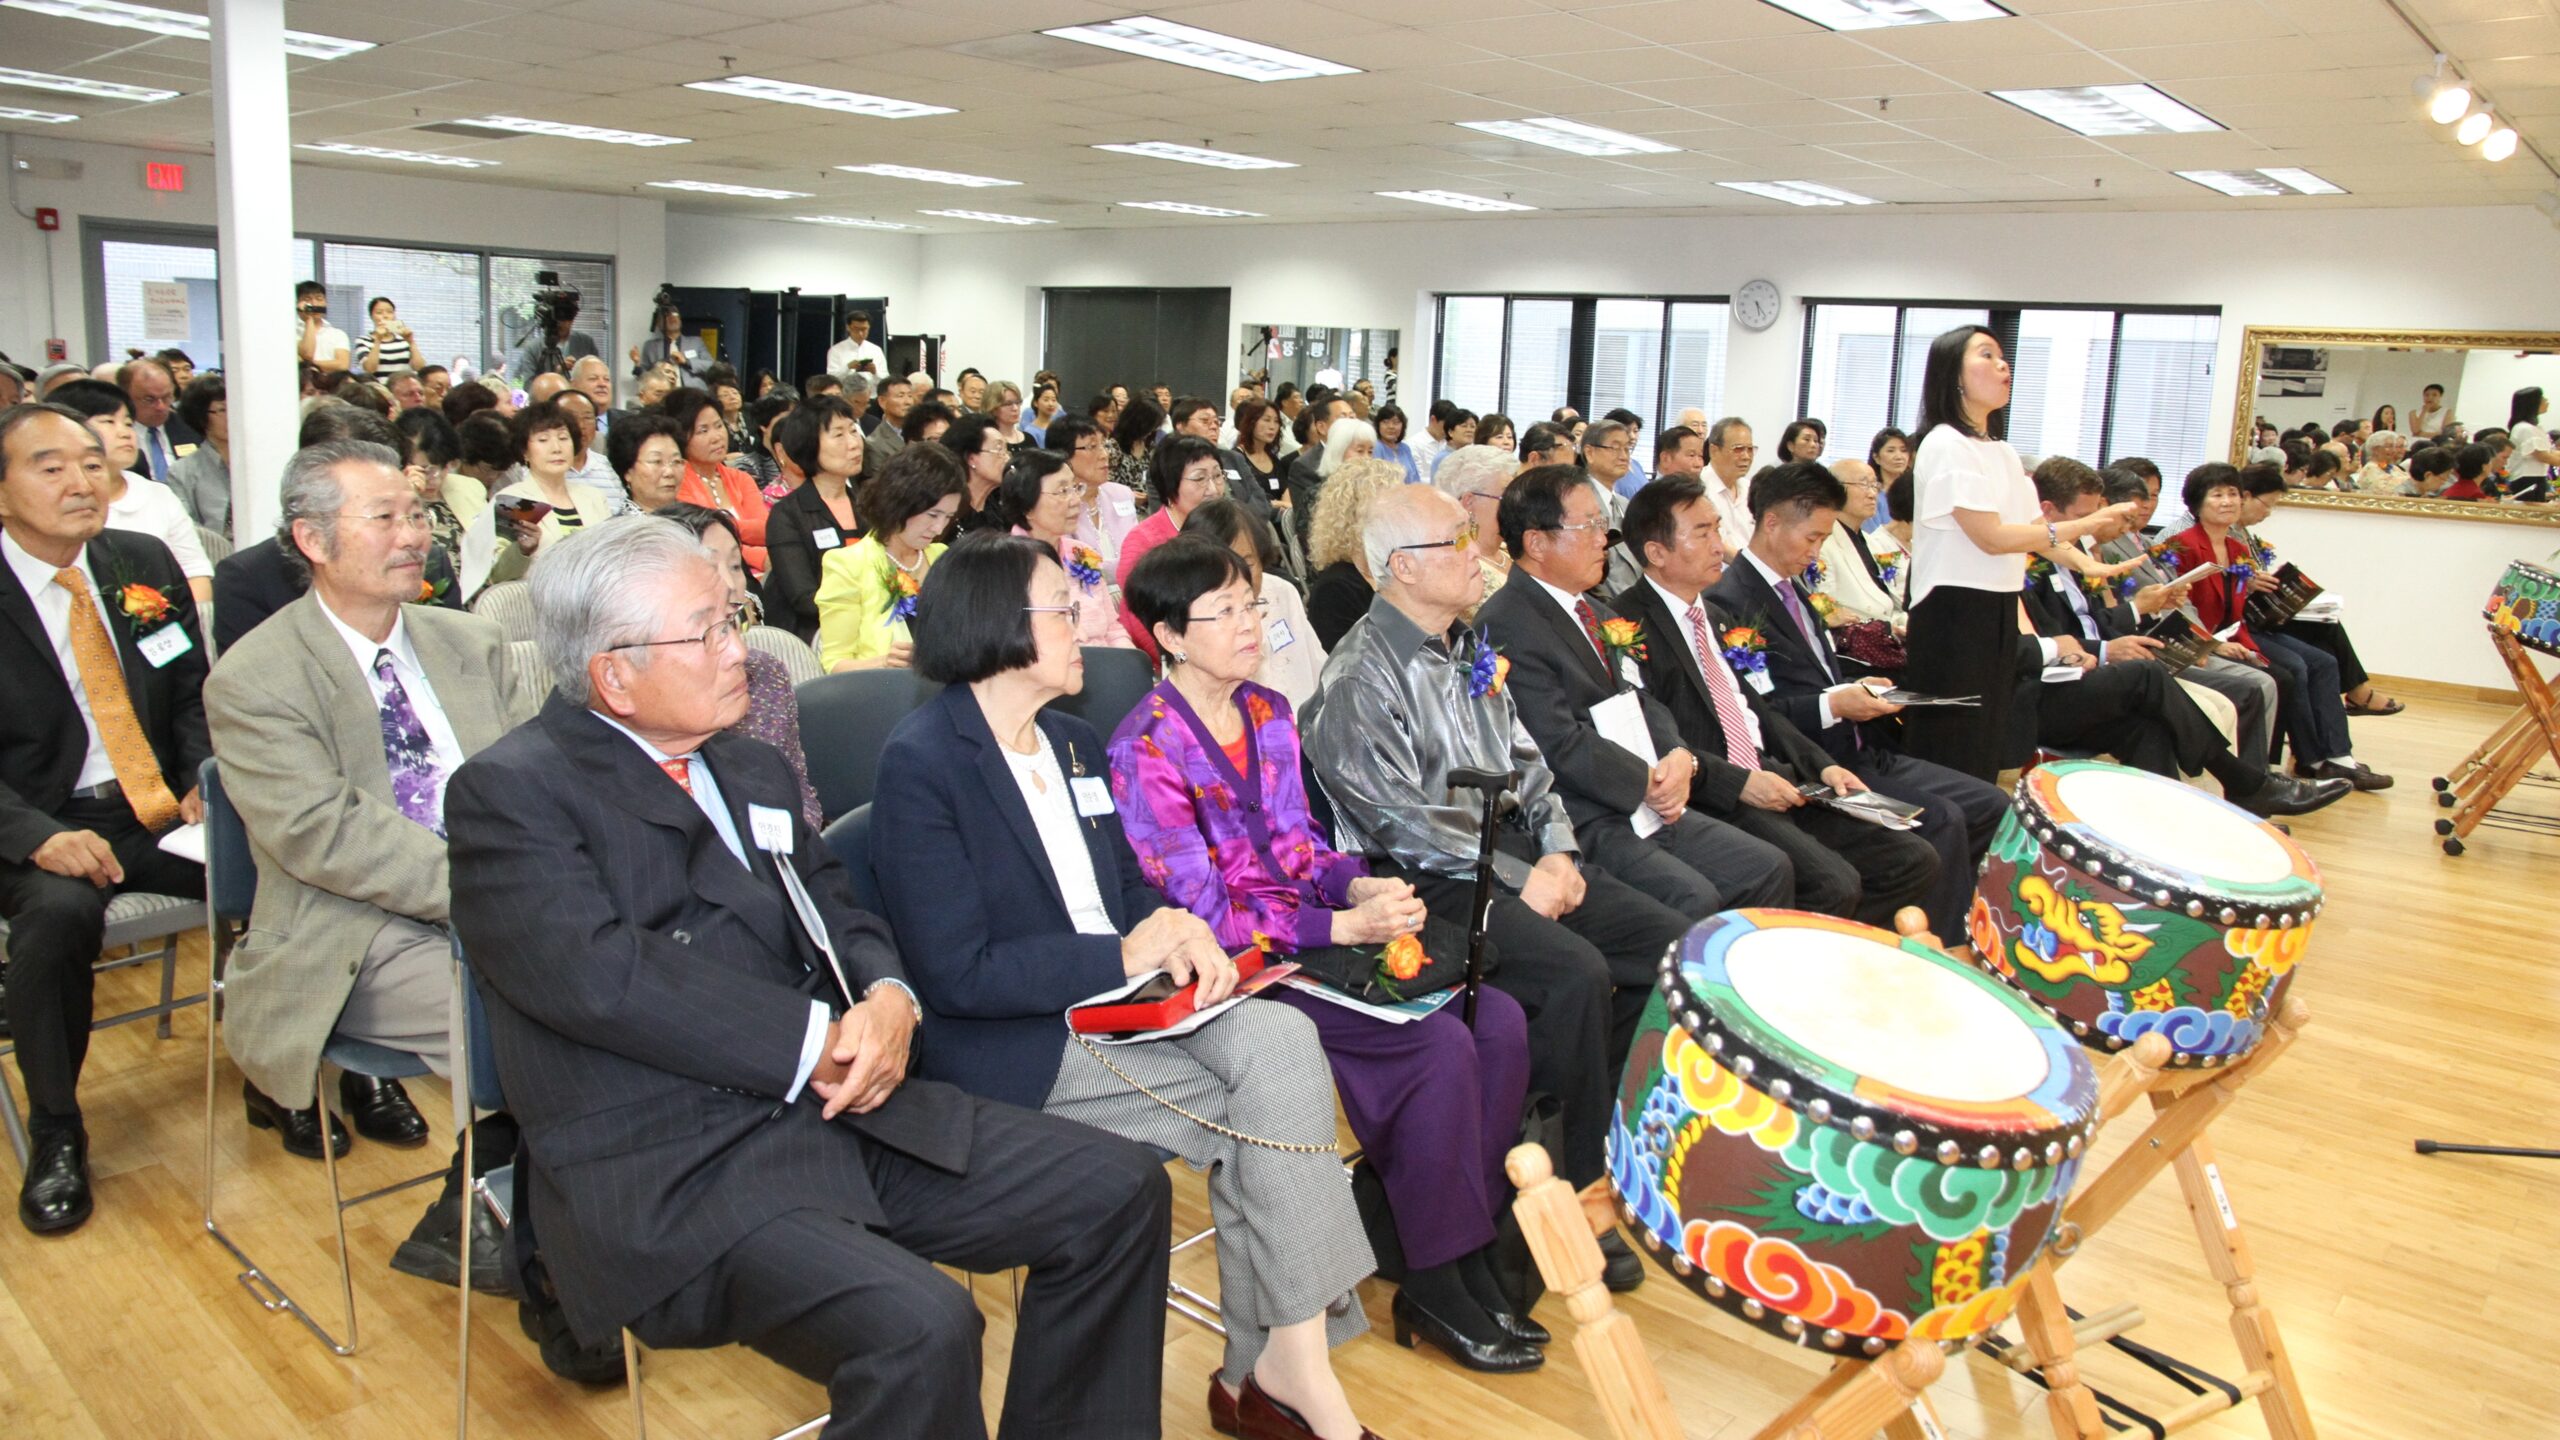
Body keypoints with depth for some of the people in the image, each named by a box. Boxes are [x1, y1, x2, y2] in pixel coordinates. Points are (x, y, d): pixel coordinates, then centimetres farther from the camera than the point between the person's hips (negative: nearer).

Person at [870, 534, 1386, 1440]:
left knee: (1280, 1037, -20)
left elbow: (1131, 886, 17)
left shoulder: (1074, 744, 15)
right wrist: (1122, 957, -18)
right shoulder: (921, 763, -11)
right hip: (1011, 1043, -7)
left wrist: (1184, 935, -7)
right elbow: (957, 976, -16)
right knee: (1262, 1110, -20)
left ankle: (1280, 1362, -14)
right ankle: (1272, 1365, -3)